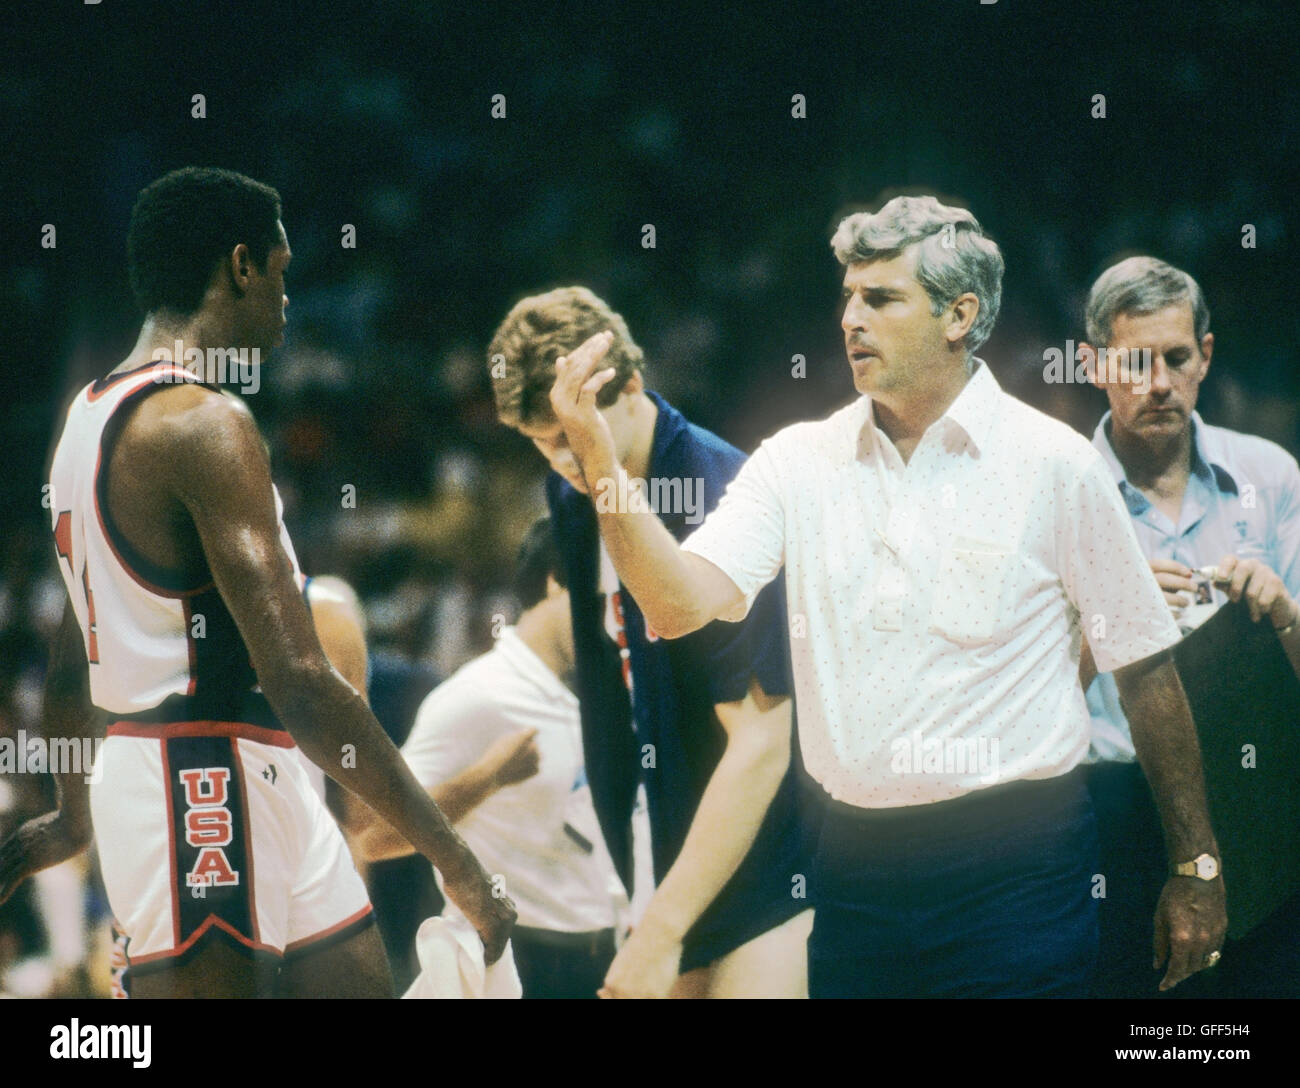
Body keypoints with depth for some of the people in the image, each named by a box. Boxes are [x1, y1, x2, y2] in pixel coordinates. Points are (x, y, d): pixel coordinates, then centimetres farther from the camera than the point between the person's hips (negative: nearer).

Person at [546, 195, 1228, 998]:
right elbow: (680, 603, -6)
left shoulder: (1052, 464, -2)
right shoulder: (798, 462, 6)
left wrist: (1196, 869, 2)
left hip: (1017, 868, -3)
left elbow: (1147, 669, 2)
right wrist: (602, 462, -21)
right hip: (855, 864, 3)